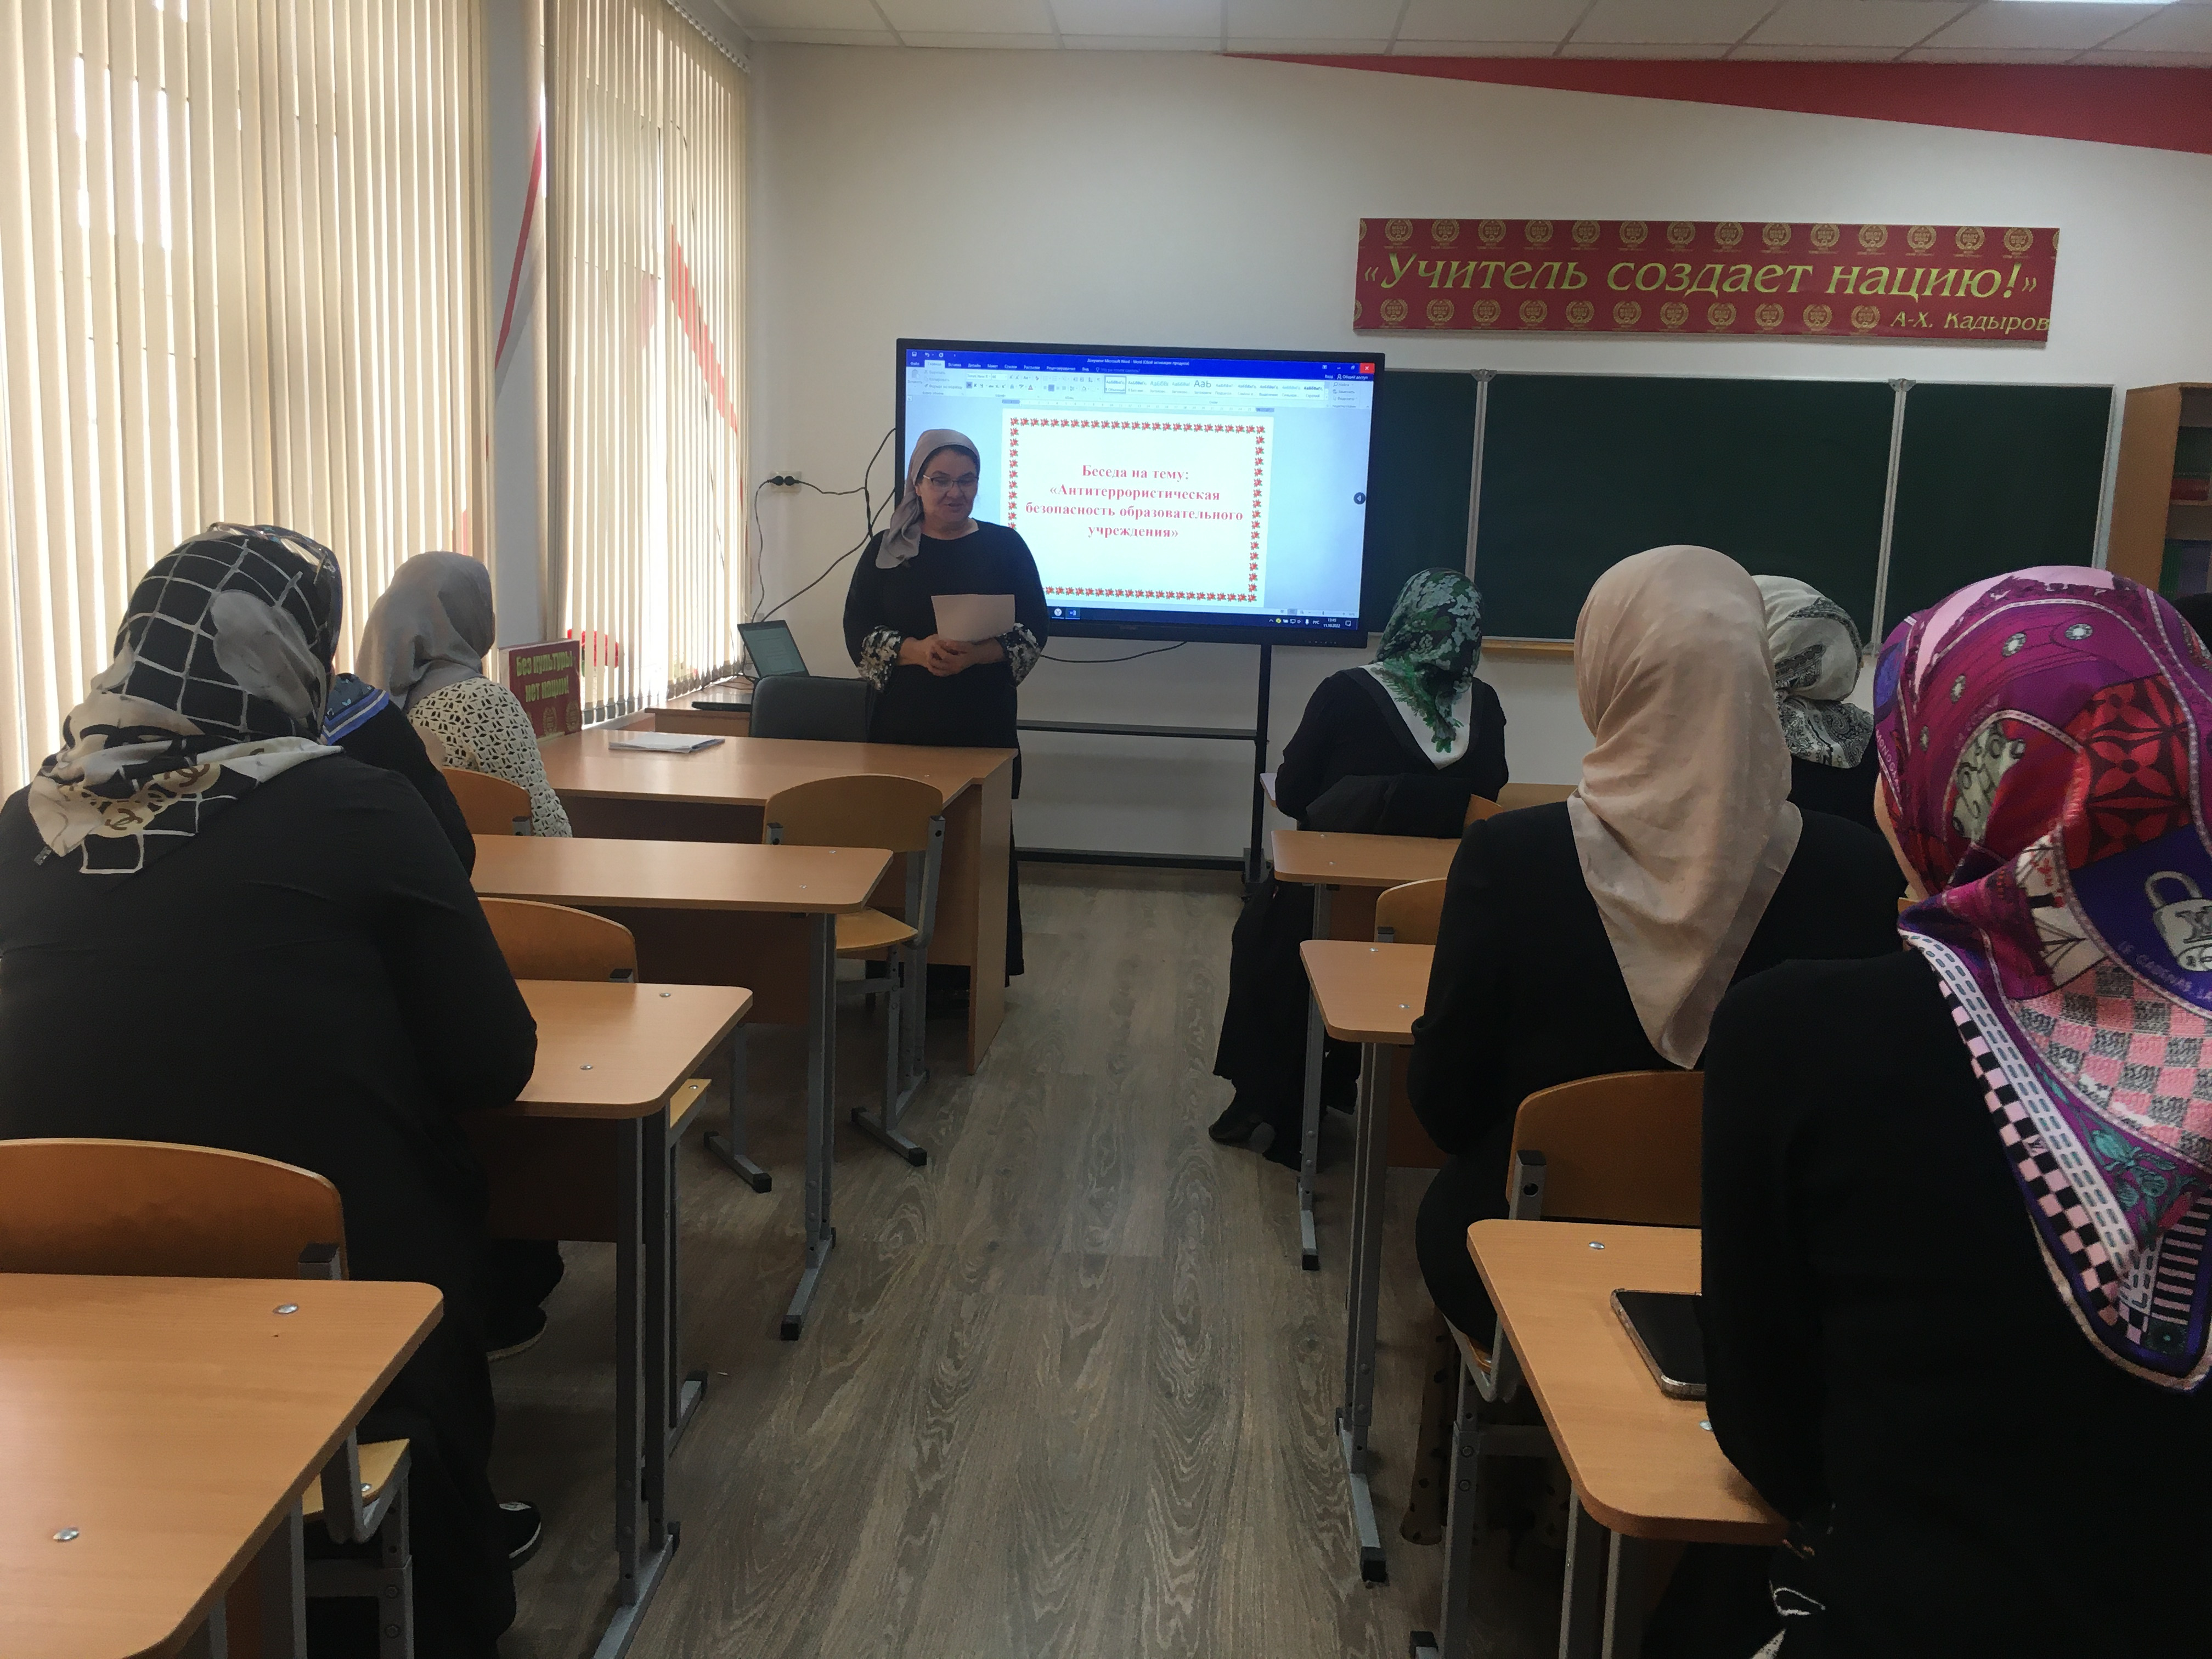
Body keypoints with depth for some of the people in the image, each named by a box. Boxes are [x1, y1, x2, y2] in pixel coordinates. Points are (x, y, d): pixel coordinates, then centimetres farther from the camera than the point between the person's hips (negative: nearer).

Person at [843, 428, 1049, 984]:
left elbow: (1033, 632, 2)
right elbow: (858, 631, 3)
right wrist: (915, 650, -16)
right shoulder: (886, 549, 9)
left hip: (984, 729, 0)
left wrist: (978, 655, -16)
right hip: (903, 729, 1)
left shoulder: (1004, 547, 7)